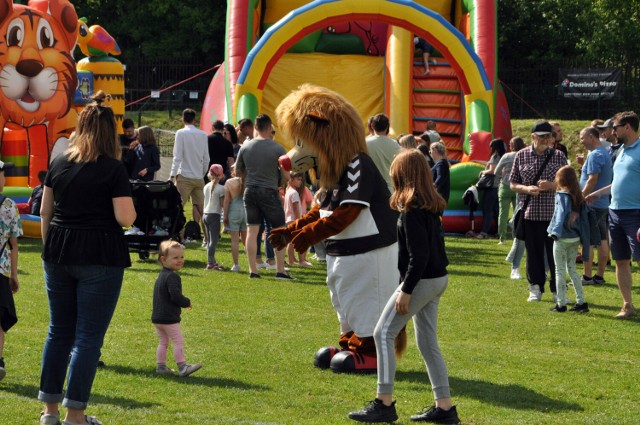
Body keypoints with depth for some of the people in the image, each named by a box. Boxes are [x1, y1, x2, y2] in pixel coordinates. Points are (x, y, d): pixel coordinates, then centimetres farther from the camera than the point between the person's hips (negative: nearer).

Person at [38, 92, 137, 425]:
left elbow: (45, 212, 10)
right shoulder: (113, 169, -9)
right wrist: (129, 208, 8)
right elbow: (125, 218, -14)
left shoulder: (59, 163, 5)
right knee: (89, 336, 1)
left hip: (59, 254, 5)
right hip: (99, 258, -5)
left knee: (59, 331, 15)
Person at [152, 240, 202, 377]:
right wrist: (187, 303, -8)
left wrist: (183, 302, 17)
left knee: (163, 342, 17)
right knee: (179, 341, -4)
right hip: (169, 318, -10)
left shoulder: (161, 276, 14)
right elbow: (175, 295, -25)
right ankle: (182, 367, -4)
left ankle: (160, 366, 19)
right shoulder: (172, 277, -19)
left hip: (157, 318, 10)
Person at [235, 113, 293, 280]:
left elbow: (238, 171, 12)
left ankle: (252, 270, 4)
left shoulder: (246, 146, 1)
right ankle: (280, 270, 3)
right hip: (269, 191, -4)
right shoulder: (277, 148, -10)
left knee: (252, 230, 6)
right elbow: (287, 175, -7)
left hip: (250, 191, 4)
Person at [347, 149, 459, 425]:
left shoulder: (412, 209, -18)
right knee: (427, 343, 13)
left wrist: (406, 291, -19)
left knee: (383, 333, -4)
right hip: (438, 279, 9)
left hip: (421, 280, -9)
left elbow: (418, 255, -22)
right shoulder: (431, 206, 10)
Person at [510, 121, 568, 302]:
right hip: (529, 212, 1)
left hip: (553, 213, -1)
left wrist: (551, 186, -13)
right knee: (533, 252, 7)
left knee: (555, 253, 0)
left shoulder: (559, 156, 3)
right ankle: (535, 288, 18)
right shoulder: (521, 156, 4)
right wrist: (526, 189, -12)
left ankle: (558, 289, 9)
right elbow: (513, 183, 8)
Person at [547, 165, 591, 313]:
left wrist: (556, 232, -27)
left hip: (563, 239, -7)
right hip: (575, 238, 7)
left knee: (560, 270, 2)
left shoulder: (562, 195, -14)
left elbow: (562, 213, -26)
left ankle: (561, 303, 4)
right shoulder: (578, 197, 7)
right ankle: (581, 302, 14)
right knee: (572, 268, 16)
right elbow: (583, 219, 10)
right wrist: (583, 238, 16)